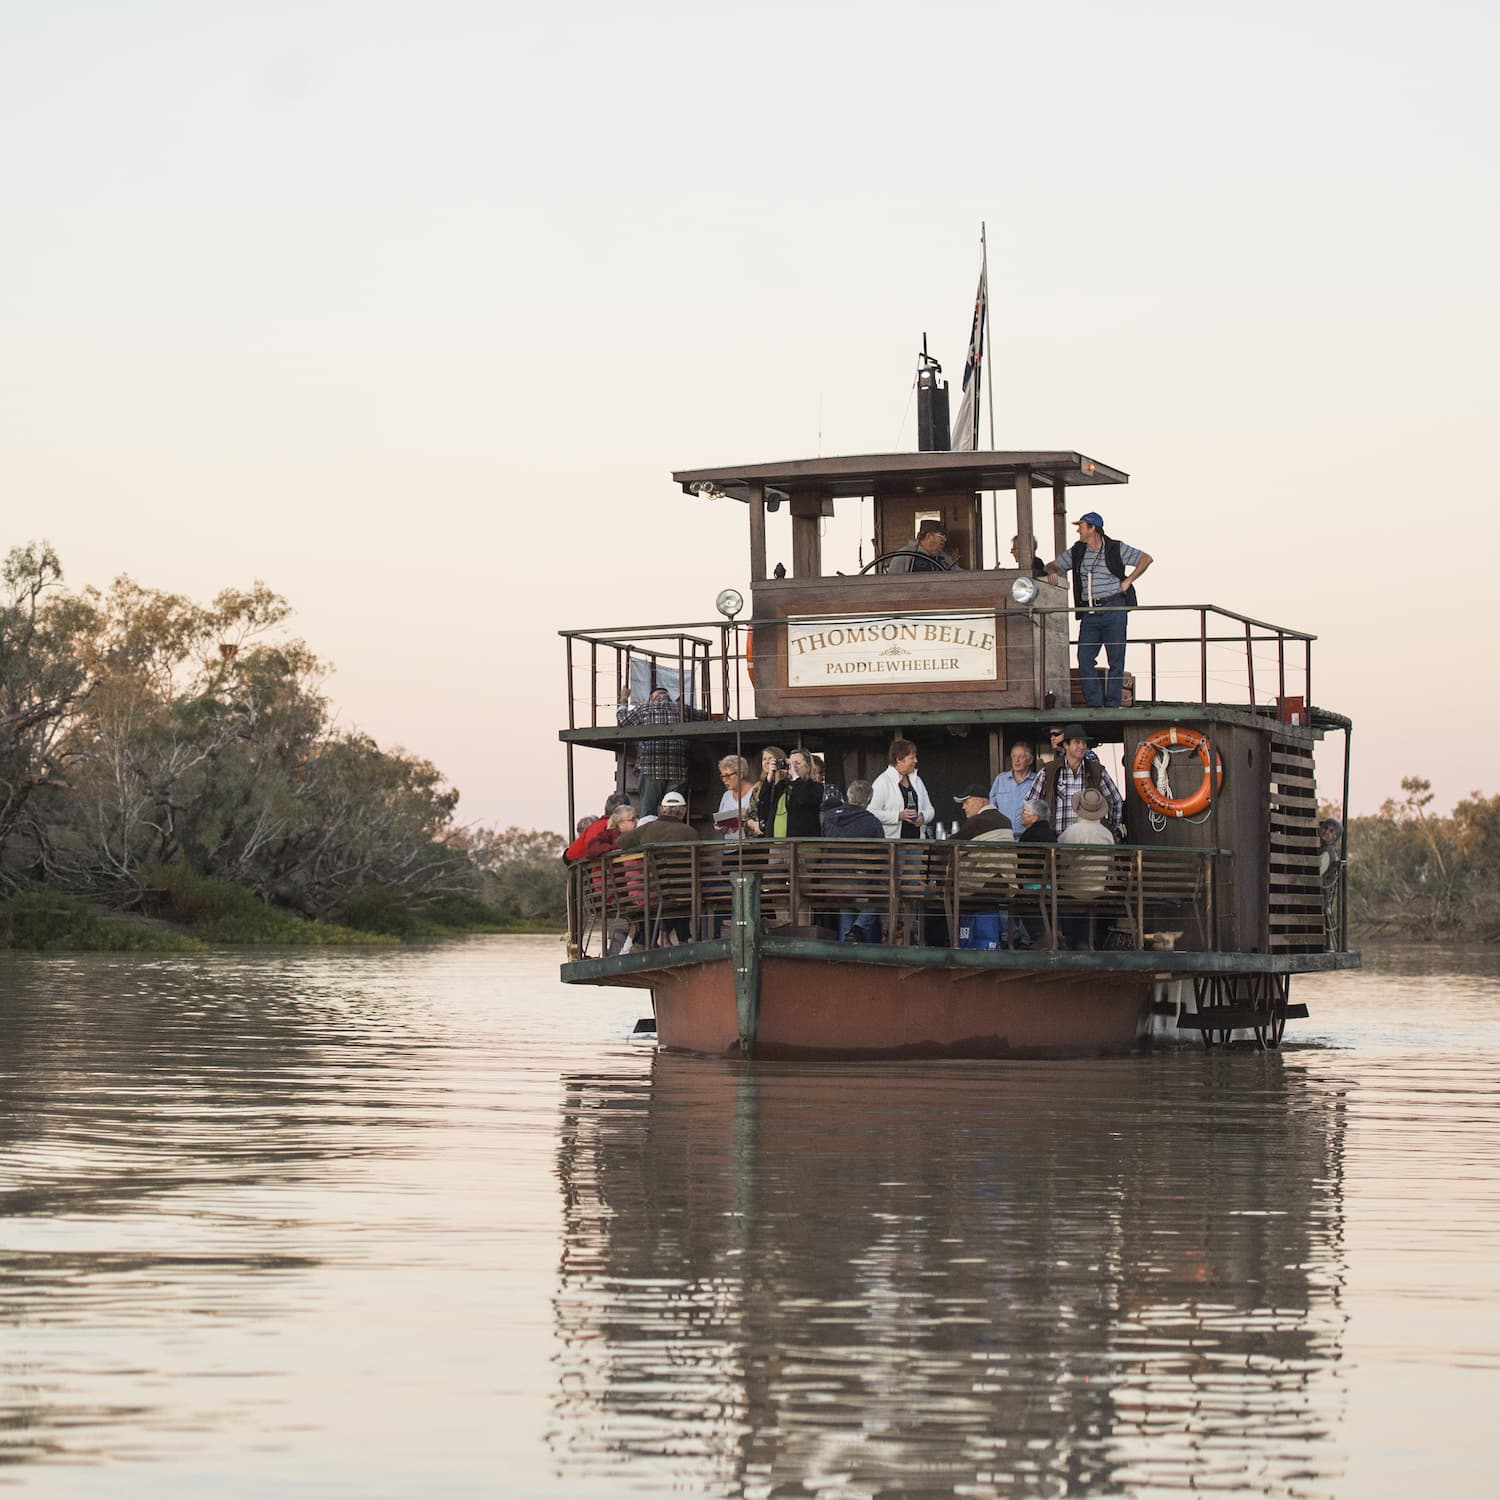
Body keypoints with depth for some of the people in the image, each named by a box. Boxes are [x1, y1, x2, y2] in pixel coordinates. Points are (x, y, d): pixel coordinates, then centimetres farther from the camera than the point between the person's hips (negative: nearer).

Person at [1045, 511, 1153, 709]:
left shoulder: (1115, 549, 1)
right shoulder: (1076, 552, 12)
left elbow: (1146, 559, 6)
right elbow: (1053, 565, 23)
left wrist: (1128, 581, -1)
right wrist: (1052, 572, -1)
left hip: (1113, 609, -4)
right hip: (1089, 612, 4)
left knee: (1116, 661, -2)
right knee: (1084, 659, -5)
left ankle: (1112, 704, 4)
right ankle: (1095, 704, -1)